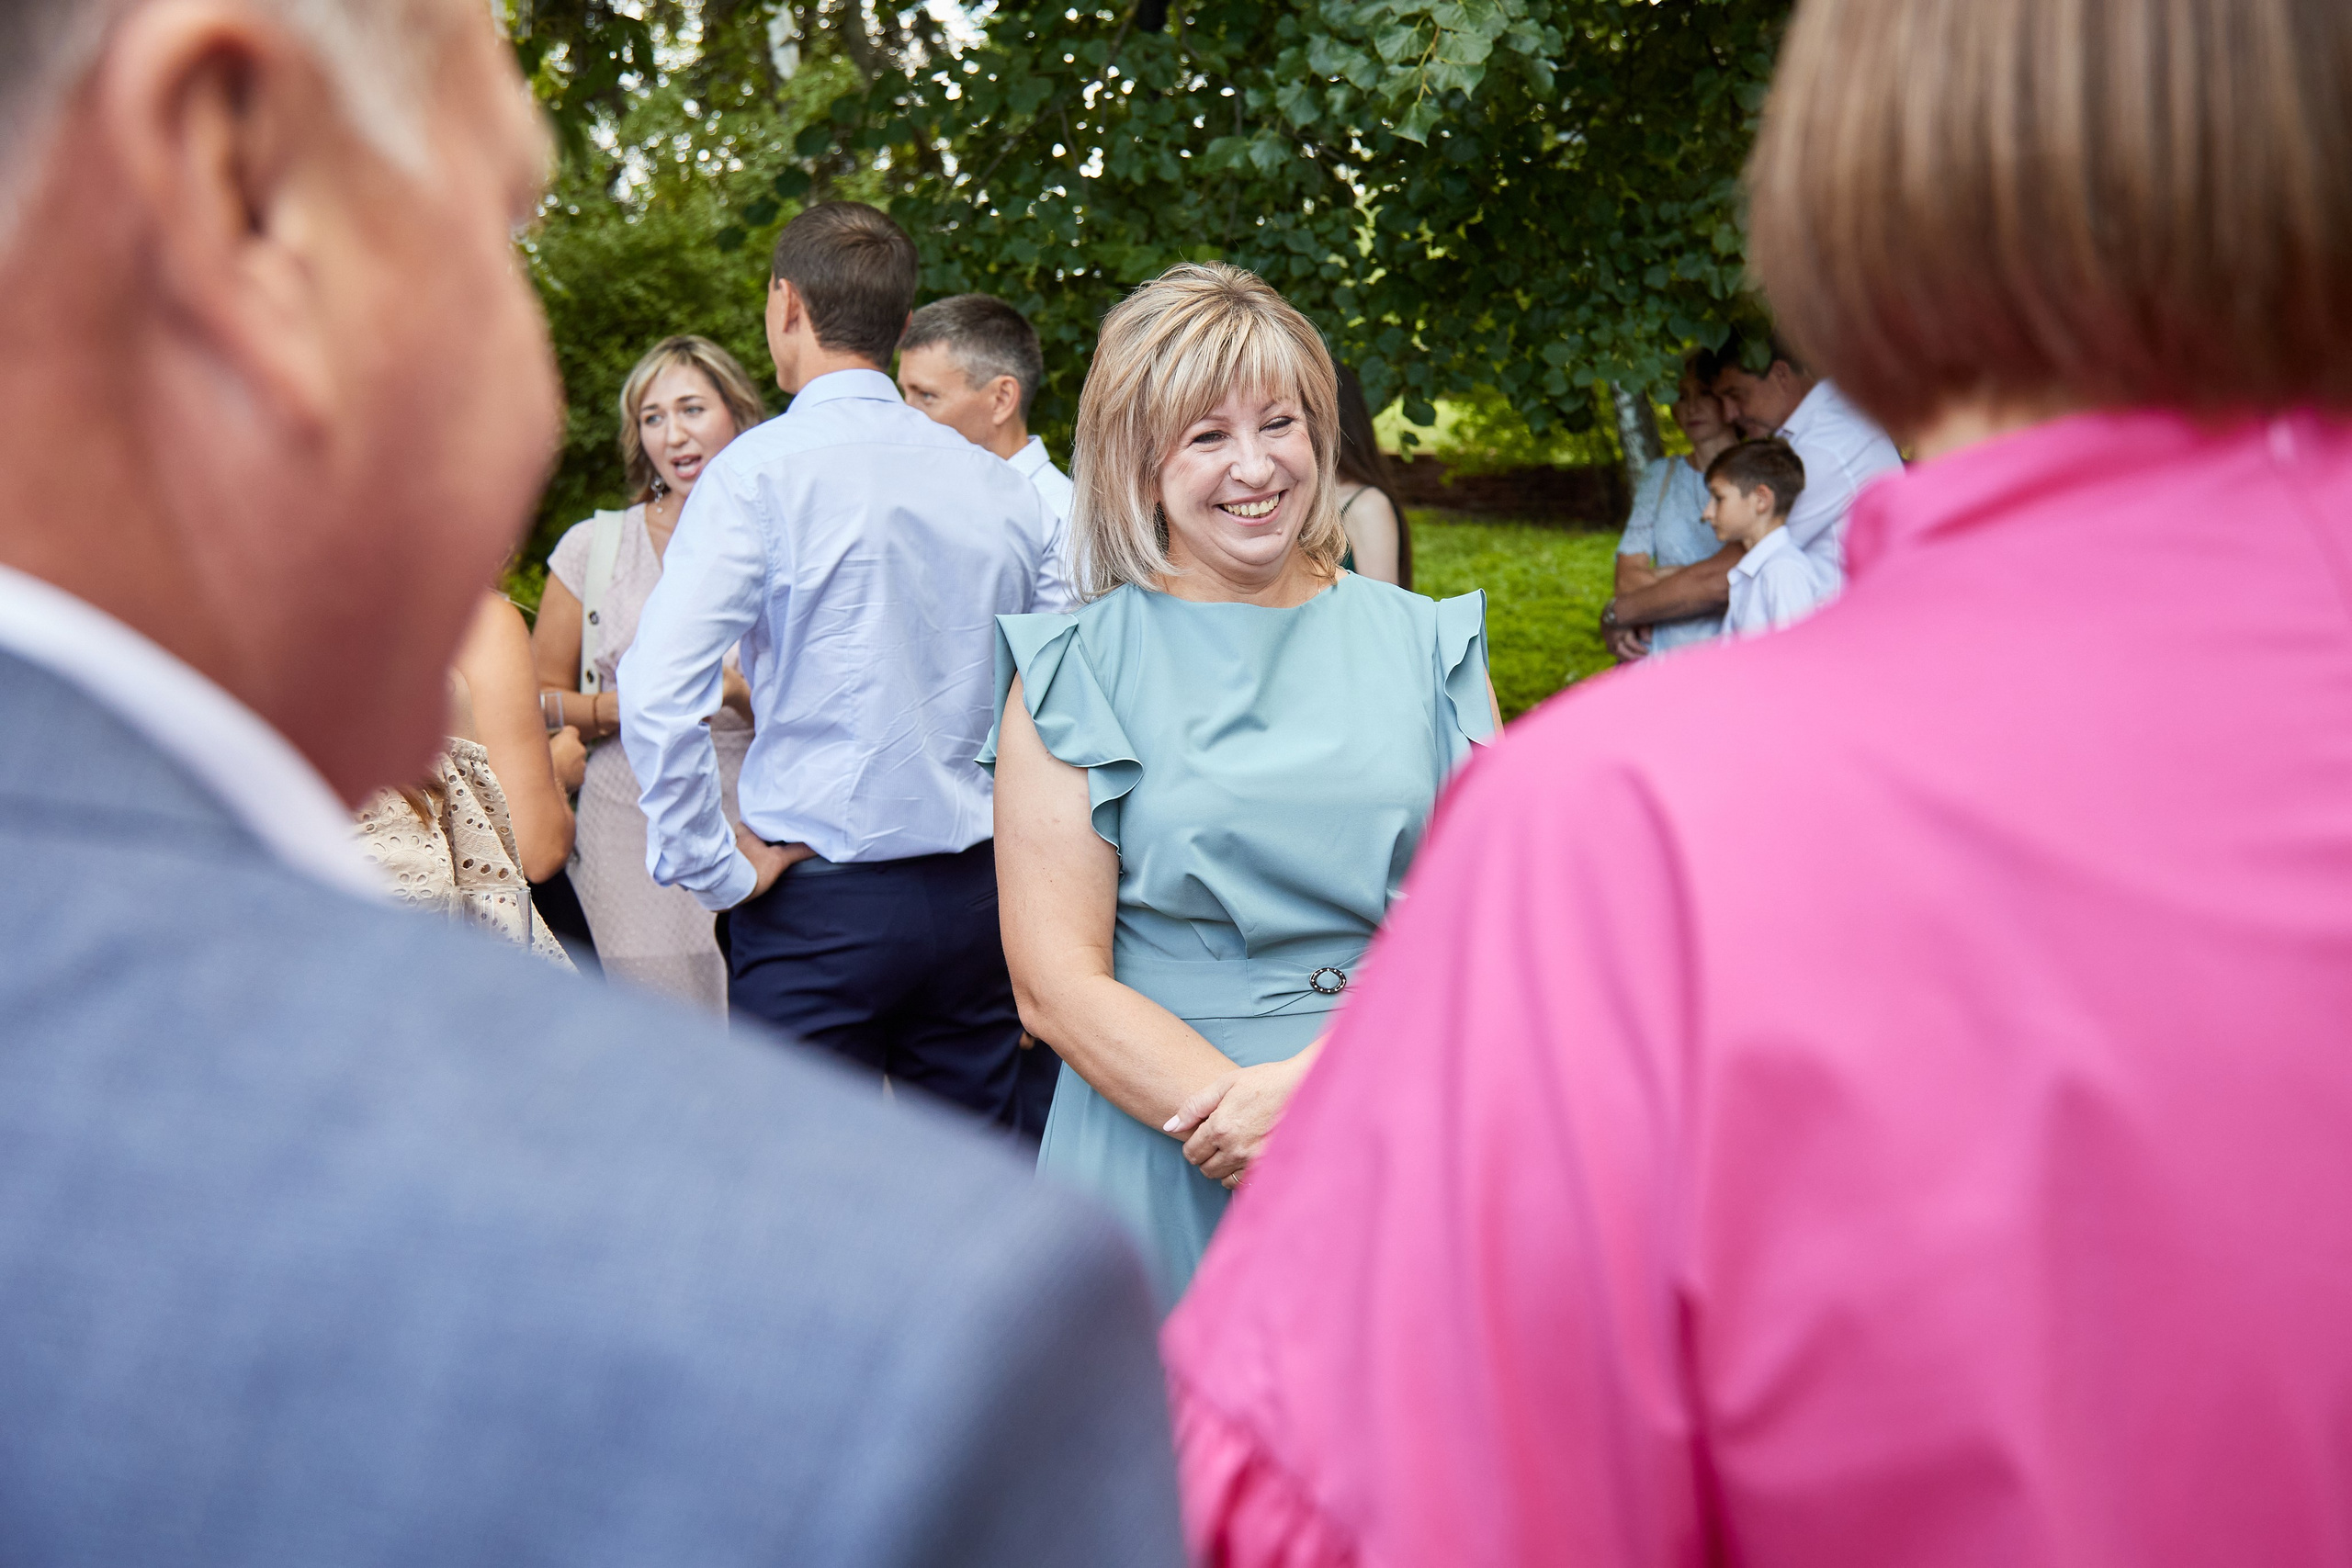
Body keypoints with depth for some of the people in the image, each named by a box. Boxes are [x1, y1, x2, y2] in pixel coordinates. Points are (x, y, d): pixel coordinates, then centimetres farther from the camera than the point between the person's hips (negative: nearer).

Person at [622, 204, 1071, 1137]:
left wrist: (713, 872, -10)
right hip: (976, 893, 5)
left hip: (819, 895, -5)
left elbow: (657, 690, -19)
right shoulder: (1000, 484, 7)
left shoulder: (763, 468, -10)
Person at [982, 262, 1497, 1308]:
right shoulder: (1071, 674, -2)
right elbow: (1057, 982, -9)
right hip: (1171, 1164, -2)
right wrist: (1264, 1131, -21)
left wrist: (1330, 1070, -19)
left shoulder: (1428, 644, 5)